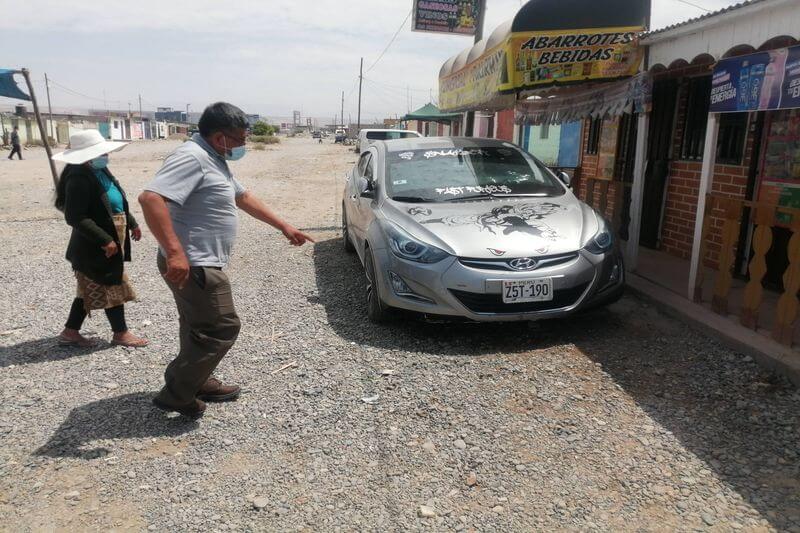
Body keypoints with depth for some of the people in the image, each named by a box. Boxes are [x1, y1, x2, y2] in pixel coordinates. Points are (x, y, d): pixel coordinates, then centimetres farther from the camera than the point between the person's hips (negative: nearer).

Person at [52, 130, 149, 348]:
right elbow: (75, 217, -26)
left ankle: (70, 333, 28)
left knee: (92, 290, 17)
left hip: (112, 242, 9)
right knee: (113, 288, 3)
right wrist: (105, 240, -27)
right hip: (95, 247, -9)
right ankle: (121, 333, 19)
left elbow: (117, 203, 21)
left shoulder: (101, 171, 7)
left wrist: (132, 223, 20)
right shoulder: (79, 178, -22)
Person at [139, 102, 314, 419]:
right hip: (192, 266, -10)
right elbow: (150, 198, -33)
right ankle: (176, 394, 6)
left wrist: (284, 227, 24)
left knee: (200, 328, 20)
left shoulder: (214, 160, 13)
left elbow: (244, 198, 24)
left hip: (199, 264, 10)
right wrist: (174, 252, -38)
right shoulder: (192, 157, -20)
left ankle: (198, 384, 35)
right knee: (221, 329, -4)